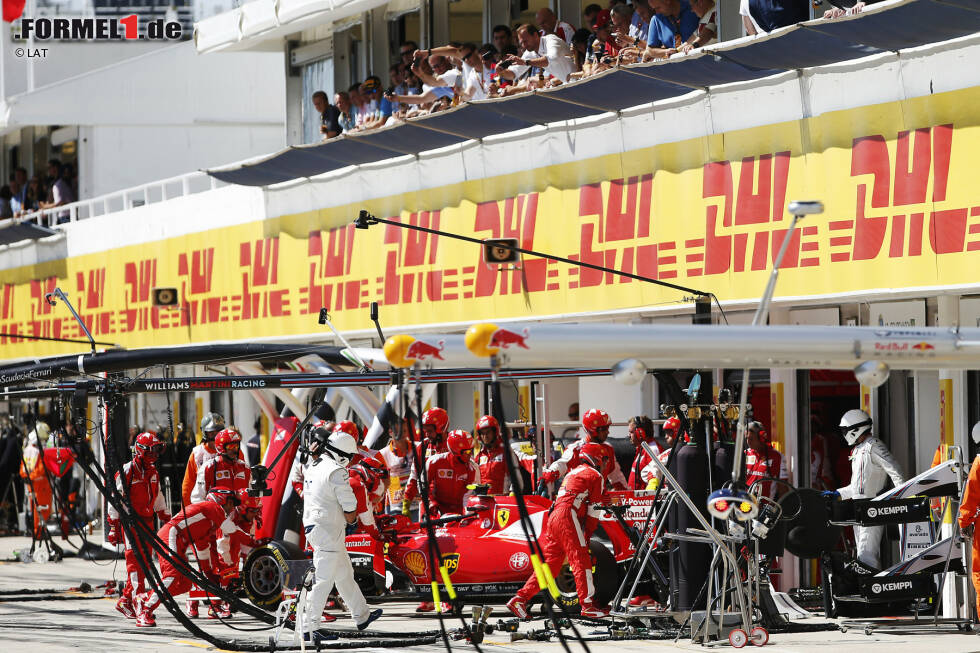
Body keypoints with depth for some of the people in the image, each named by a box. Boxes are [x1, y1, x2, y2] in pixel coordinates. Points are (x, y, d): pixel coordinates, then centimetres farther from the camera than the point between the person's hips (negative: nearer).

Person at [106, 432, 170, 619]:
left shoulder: (153, 472, 14)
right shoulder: (127, 471, -10)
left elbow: (158, 497, 25)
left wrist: (167, 520, 24)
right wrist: (113, 526, -13)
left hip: (147, 522, 8)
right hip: (130, 522, -8)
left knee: (144, 562, 7)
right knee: (136, 561, -12)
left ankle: (125, 600, 16)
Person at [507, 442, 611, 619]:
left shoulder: (574, 472, 31)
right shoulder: (595, 475, 5)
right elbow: (593, 509, 2)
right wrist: (588, 533, 6)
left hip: (553, 516, 8)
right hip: (568, 516, -8)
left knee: (550, 564, 7)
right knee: (581, 561, -7)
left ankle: (520, 599, 2)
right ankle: (587, 606, -9)